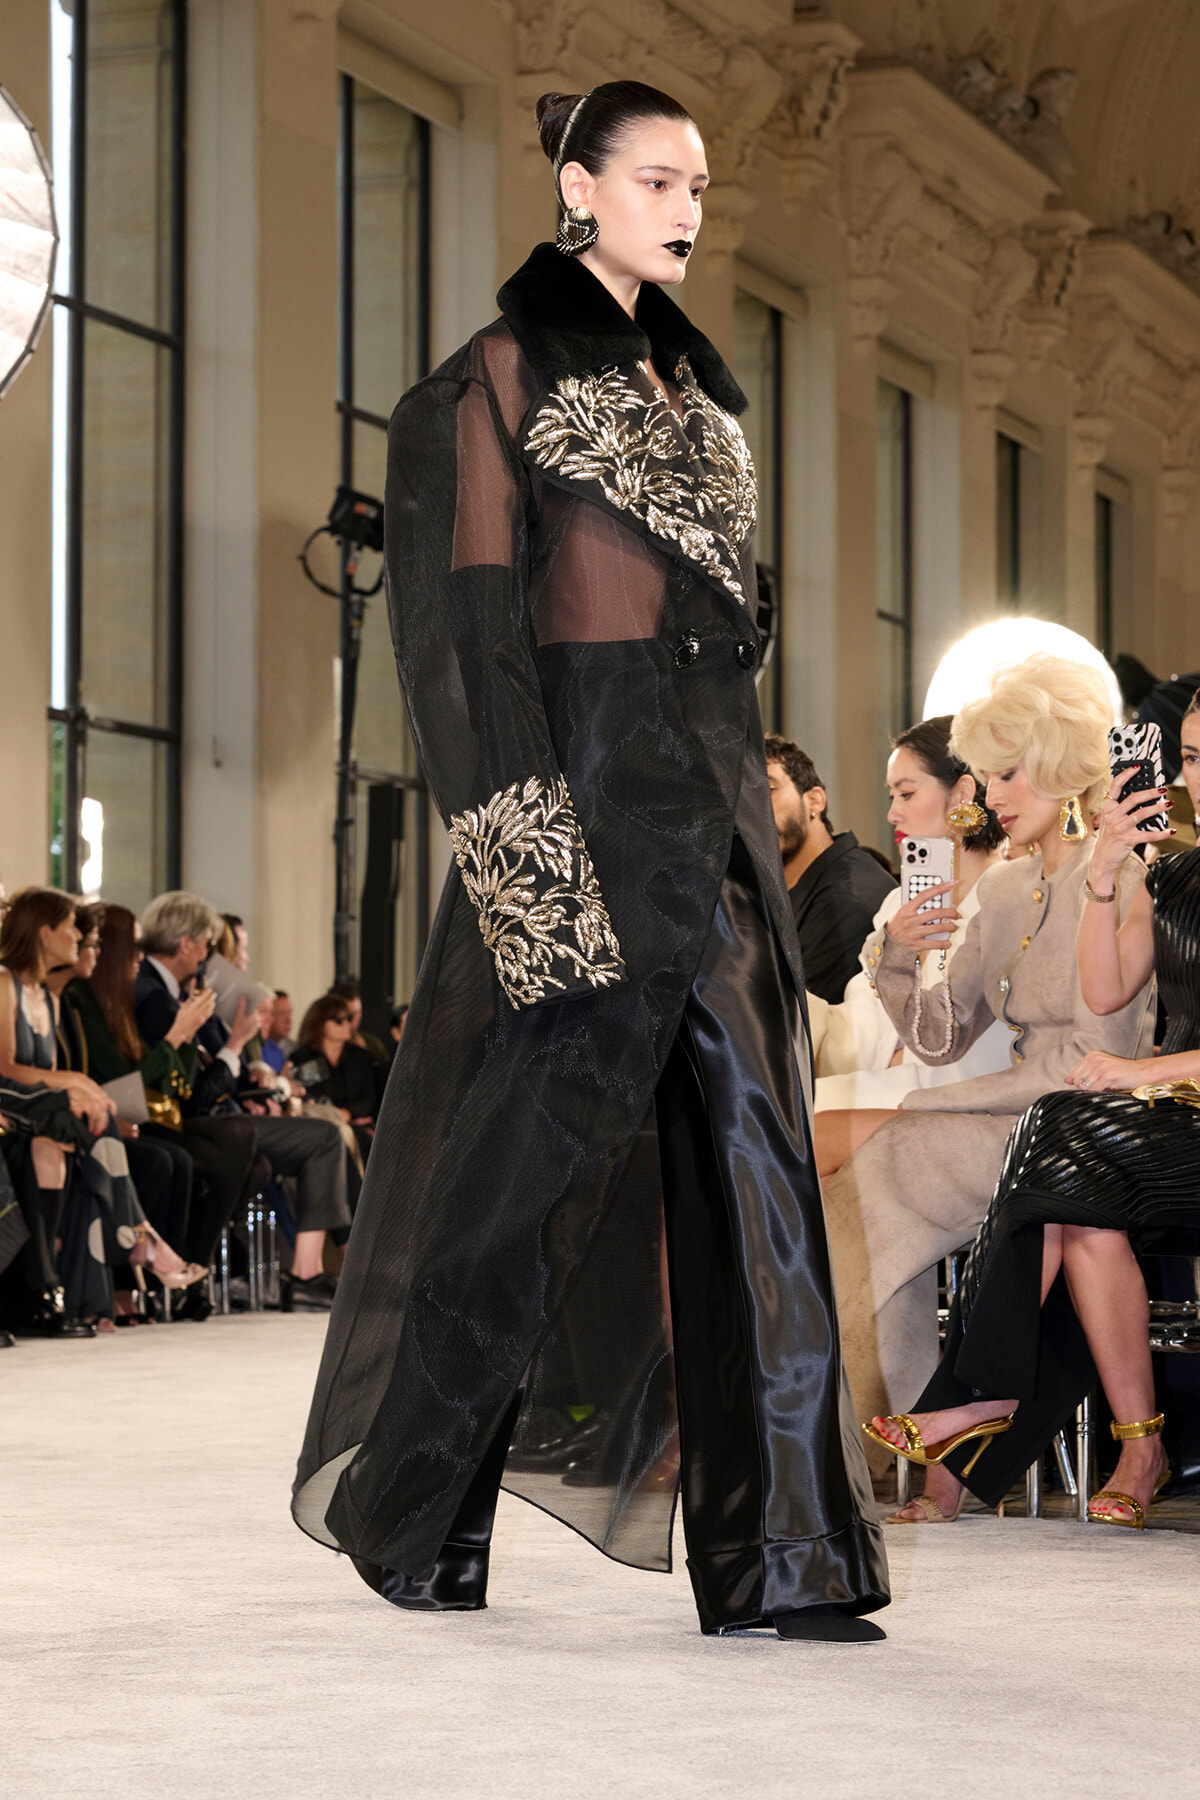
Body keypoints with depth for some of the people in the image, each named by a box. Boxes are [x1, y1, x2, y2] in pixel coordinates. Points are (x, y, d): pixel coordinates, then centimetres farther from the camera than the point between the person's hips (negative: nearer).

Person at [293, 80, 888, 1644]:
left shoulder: (684, 376, 20)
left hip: (708, 780, 7)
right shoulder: (511, 365, -2)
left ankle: (776, 1551, -2)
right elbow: (478, 597, -10)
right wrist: (526, 822, -19)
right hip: (587, 766, -7)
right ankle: (407, 1517, 14)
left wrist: (740, 796, 16)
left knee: (747, 1141, -1)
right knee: (537, 1135, -2)